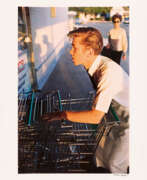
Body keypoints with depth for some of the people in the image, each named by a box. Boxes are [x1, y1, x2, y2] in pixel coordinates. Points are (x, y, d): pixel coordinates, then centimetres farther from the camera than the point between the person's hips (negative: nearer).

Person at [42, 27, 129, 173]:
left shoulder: (109, 70, -34)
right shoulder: (96, 64, -8)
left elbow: (96, 117, -34)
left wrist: (61, 115, -27)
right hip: (122, 118, 7)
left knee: (114, 164, 10)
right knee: (102, 155, 19)